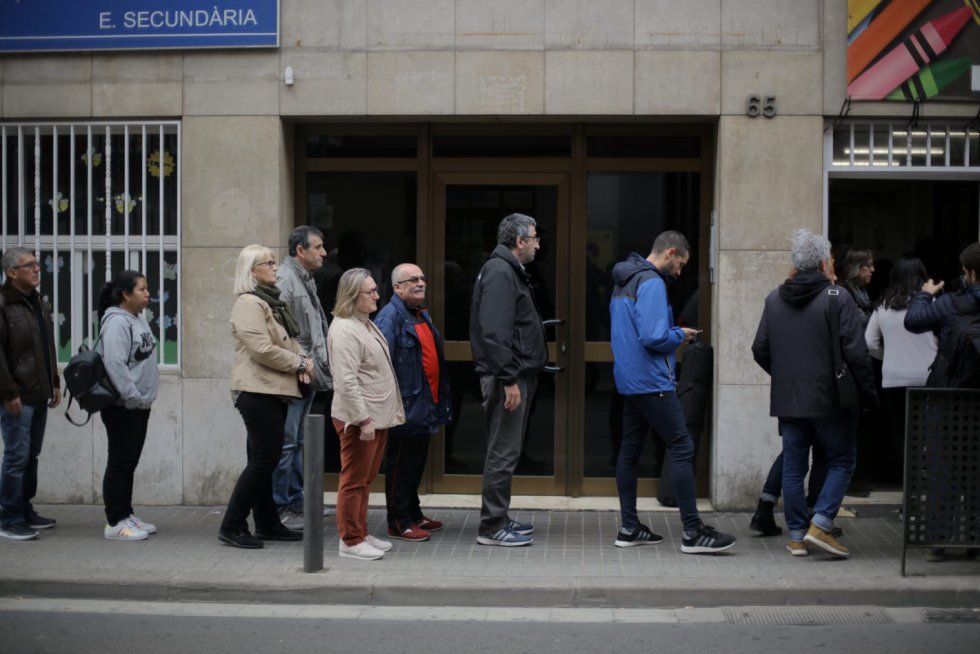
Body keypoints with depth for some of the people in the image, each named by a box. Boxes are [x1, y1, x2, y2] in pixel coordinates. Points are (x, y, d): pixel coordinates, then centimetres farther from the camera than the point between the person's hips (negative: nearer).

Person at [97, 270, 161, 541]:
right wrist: (133, 397, -22)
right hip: (122, 406, -9)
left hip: (139, 404, 9)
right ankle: (115, 523, 2)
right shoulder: (116, 322, -17)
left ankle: (127, 515, 23)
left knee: (130, 463, 14)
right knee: (119, 463, -4)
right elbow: (114, 365, -25)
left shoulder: (139, 319, 13)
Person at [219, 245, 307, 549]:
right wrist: (299, 363, -12)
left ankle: (267, 524, 20)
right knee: (263, 460, -8)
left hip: (275, 390, 10)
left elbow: (288, 340, 21)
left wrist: (302, 359, 0)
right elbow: (262, 349, -21)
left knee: (263, 459, 13)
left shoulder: (271, 301, 18)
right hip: (258, 391, -10)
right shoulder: (248, 303, -13)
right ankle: (231, 526, -1)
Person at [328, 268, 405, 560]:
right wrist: (364, 419, -23)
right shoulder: (344, 330, -17)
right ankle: (350, 541, 7)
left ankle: (361, 533, 25)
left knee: (365, 479, 16)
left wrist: (393, 407, 20)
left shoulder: (366, 324, 15)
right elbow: (347, 381, -22)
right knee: (354, 480, -1)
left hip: (377, 415, 10)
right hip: (359, 419, -10)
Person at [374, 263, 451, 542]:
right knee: (400, 463, -1)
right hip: (406, 406, -9)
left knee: (417, 461, 17)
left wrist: (440, 398, 21)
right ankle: (398, 522, 7)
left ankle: (413, 514, 29)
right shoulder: (390, 317, -14)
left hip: (425, 406, 9)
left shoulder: (422, 315, 17)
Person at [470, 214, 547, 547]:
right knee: (503, 453, -5)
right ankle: (492, 526, 2)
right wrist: (508, 379, -24)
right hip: (507, 377, -11)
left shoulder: (509, 270, 17)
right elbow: (495, 333, -24)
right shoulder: (499, 272, -16)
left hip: (517, 373, 11)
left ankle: (499, 518, 25)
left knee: (506, 450, 16)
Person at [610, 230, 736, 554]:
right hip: (652, 382, -10)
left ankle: (629, 528, 17)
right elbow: (654, 338, -23)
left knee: (630, 451, 11)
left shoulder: (623, 282, 16)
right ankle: (693, 532, -6)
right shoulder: (652, 283, -14)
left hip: (629, 381, 10)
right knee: (682, 448, -7)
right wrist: (680, 334, -5)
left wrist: (673, 333, 14)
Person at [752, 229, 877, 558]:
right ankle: (820, 525, -3)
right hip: (830, 401, -5)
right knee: (841, 462, 9)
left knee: (793, 466, 10)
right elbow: (856, 354, -14)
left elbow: (760, 349, 12)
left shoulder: (774, 299, 7)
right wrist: (868, 394, -3)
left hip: (787, 400, 5)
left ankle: (797, 535, 13)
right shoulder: (837, 298, -10)